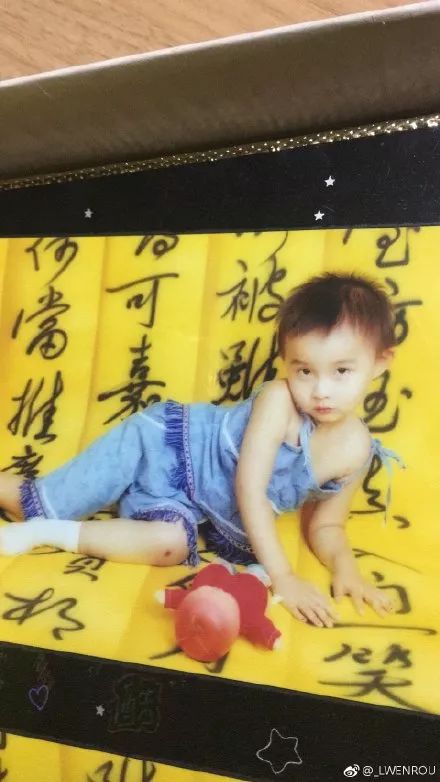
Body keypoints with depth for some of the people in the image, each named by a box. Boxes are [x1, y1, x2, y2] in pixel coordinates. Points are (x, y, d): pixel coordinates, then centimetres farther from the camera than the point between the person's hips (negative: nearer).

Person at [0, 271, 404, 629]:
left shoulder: (356, 449, -10)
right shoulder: (278, 399, -27)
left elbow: (325, 526, 2)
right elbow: (249, 490, -29)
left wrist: (344, 566, -20)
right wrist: (283, 576, -33)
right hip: (164, 443, -5)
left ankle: (44, 531, -3)